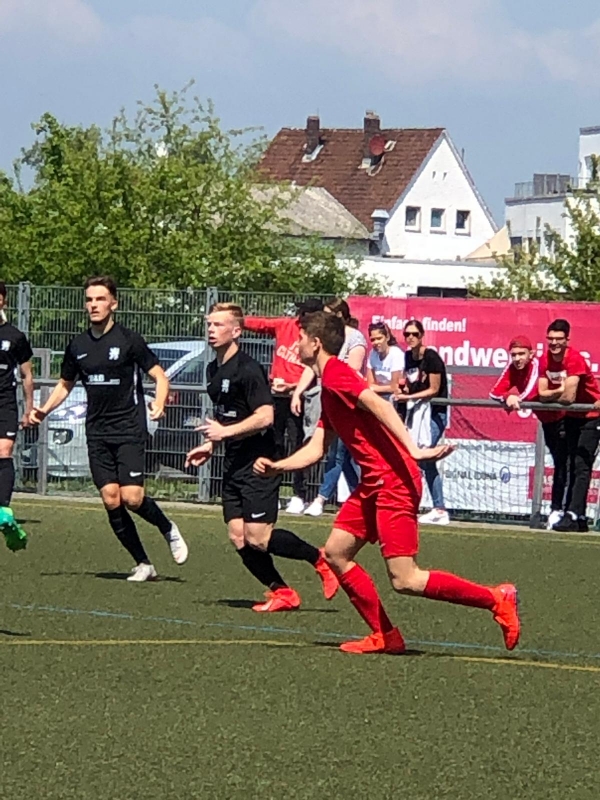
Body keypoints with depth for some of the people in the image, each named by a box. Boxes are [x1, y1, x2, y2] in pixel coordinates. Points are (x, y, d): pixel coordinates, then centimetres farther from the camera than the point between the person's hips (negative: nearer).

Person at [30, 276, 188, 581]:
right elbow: (65, 385, 22)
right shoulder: (77, 346, 8)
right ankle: (143, 564, 6)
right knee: (110, 499, -4)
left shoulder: (129, 341, -6)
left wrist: (158, 405, -23)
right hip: (97, 433, 5)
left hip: (129, 430, -5)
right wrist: (44, 410, 5)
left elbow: (160, 376, -4)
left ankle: (168, 529, 14)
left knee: (131, 498, -16)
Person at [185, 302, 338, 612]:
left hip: (257, 464, -9)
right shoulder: (214, 370, 15)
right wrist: (210, 445, 19)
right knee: (238, 538, 1)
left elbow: (264, 416, -22)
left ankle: (320, 559, 5)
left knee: (257, 537, -13)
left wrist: (225, 432, -23)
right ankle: (282, 593, 10)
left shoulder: (247, 369, -14)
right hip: (233, 465, 9)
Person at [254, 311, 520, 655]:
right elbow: (316, 449, 24)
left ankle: (495, 599, -4)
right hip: (373, 484, 10)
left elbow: (378, 404, -24)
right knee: (336, 553, 11)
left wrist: (413, 449, -33)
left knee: (405, 580, -13)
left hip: (393, 481, -10)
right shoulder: (329, 389, 22)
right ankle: (385, 636, 14)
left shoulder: (335, 374, -9)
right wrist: (276, 467, 12)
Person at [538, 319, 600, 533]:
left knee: (581, 466, -16)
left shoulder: (575, 360, -26)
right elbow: (542, 394, -7)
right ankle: (579, 517, 16)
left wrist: (551, 396, -11)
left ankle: (573, 515, -22)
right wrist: (561, 391, -23)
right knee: (568, 465, 10)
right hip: (570, 417, 8)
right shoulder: (545, 360, -5)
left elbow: (568, 398, -31)